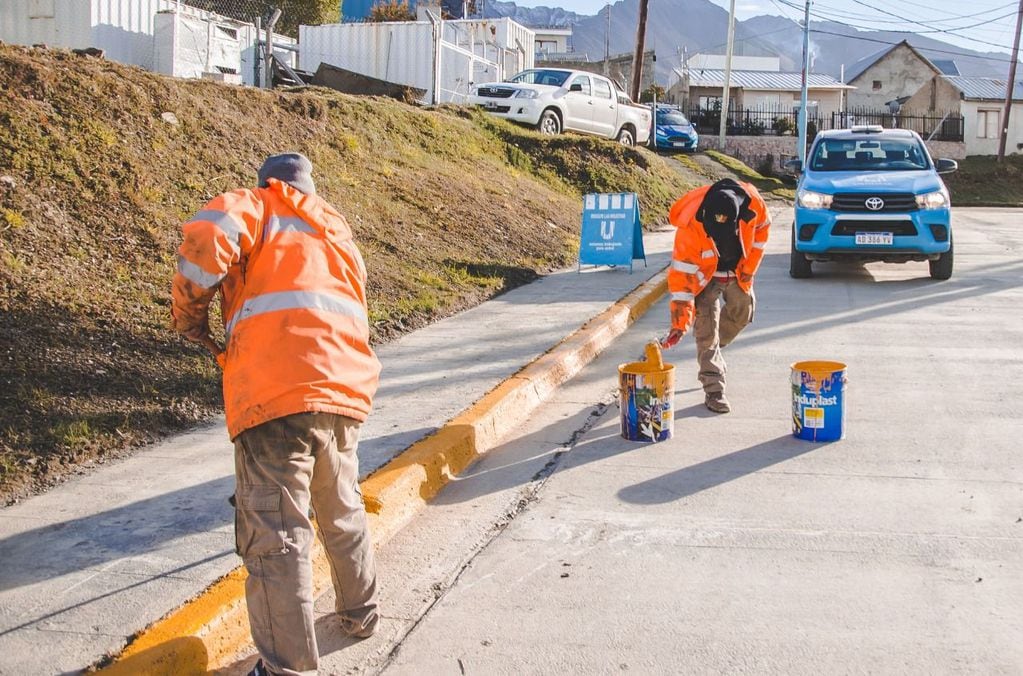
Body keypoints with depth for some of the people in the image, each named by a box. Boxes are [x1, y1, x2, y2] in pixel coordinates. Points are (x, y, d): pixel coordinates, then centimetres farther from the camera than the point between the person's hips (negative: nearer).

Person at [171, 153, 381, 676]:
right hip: (347, 391, 7)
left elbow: (209, 236, -11)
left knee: (275, 538, -1)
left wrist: (189, 313, 3)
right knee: (343, 513, 26)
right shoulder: (337, 233, 30)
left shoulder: (257, 208, 11)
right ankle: (359, 614, 42)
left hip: (277, 395, -7)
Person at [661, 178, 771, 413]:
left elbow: (761, 227, -6)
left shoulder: (752, 202, -30)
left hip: (737, 270, 4)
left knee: (742, 313, 16)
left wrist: (748, 268, -6)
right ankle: (714, 390, -4)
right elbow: (682, 274, -34)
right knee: (707, 328, -10)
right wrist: (679, 323, -36)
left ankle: (711, 352, 42)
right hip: (704, 273, -4)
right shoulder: (690, 226, -39)